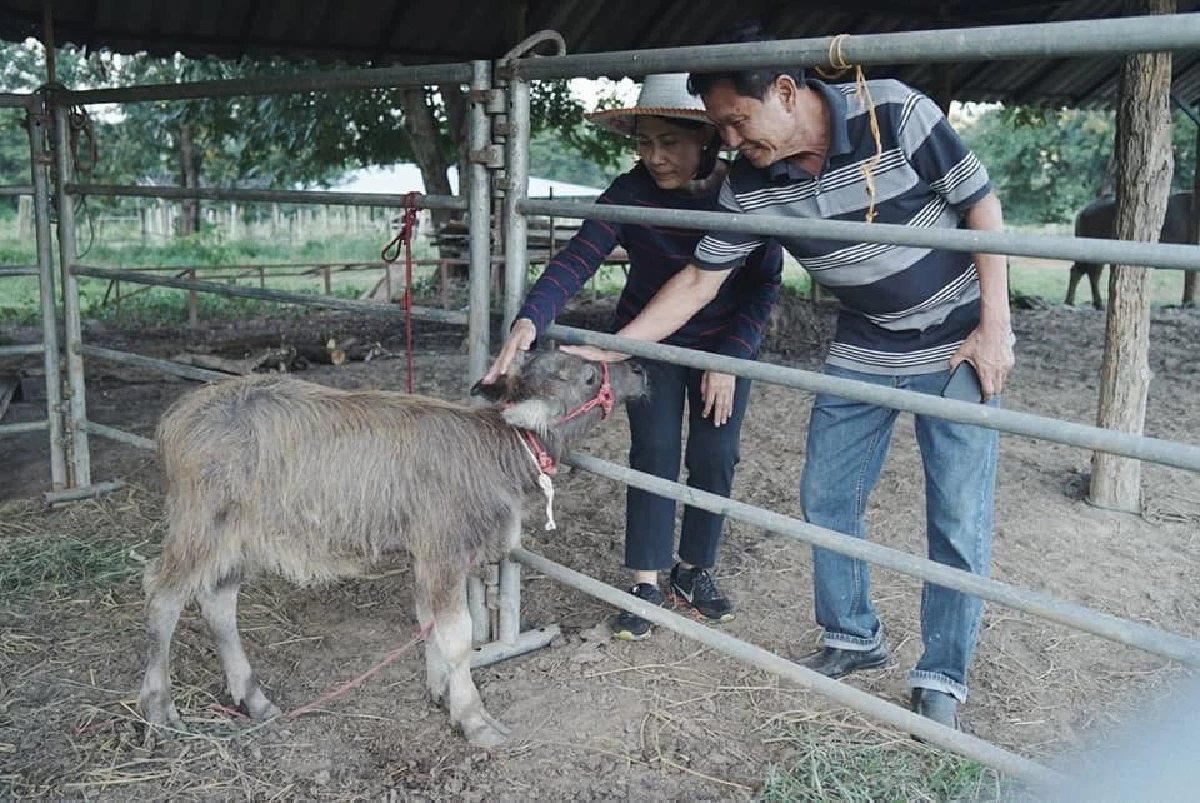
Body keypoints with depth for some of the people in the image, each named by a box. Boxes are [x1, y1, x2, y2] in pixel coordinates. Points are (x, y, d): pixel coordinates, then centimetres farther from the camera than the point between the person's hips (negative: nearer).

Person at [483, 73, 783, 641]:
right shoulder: (631, 193, -23)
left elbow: (765, 282, -13)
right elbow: (577, 259, -35)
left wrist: (731, 359, -20)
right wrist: (529, 321, -51)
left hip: (728, 342, 1)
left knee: (715, 459, 3)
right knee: (653, 454, -4)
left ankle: (695, 572, 21)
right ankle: (647, 583, 7)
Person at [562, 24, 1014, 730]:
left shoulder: (895, 114, -22)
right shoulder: (751, 186, -11)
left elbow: (981, 205, -13)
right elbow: (698, 281, -5)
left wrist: (995, 327, -15)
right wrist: (606, 349, -10)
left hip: (959, 345, -4)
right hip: (864, 349, 4)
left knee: (959, 519, -2)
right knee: (826, 497, 7)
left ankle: (942, 678, 14)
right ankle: (854, 637, 28)